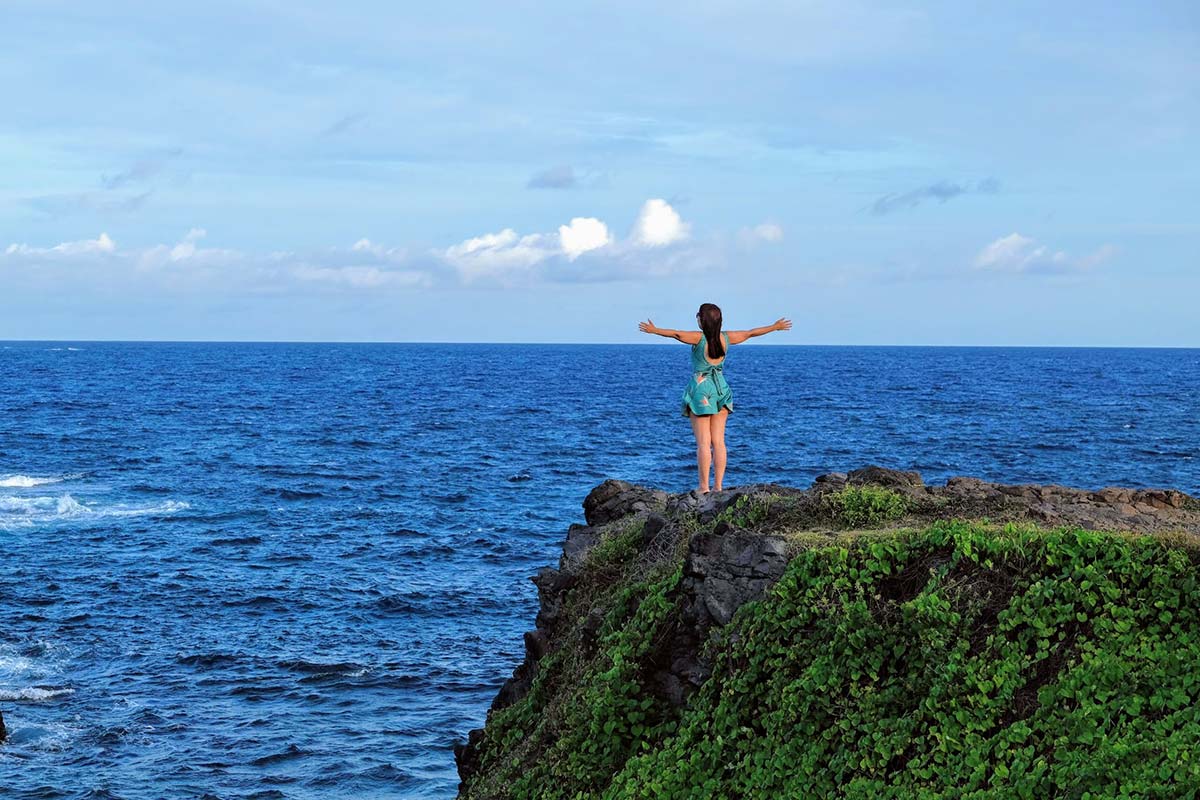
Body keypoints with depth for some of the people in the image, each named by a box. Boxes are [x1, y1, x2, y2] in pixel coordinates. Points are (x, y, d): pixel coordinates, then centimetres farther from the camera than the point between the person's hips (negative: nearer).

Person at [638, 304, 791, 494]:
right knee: (718, 441, 6)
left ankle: (704, 486, -6)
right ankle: (718, 486, 4)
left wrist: (654, 330, -24)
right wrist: (775, 327, 27)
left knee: (703, 442, -4)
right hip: (721, 388, 5)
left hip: (701, 389, -5)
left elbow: (677, 334, -27)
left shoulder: (699, 338, -13)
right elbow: (751, 333, 14)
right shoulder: (726, 338, 2)